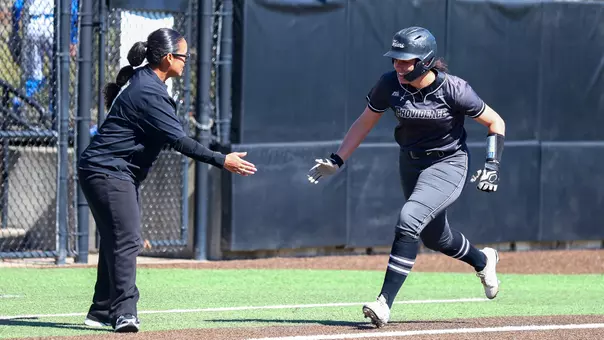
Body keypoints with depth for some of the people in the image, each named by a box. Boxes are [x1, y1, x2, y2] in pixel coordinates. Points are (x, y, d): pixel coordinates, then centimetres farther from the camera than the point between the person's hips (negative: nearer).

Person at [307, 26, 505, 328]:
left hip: (447, 165, -6)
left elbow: (495, 122, -11)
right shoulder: (390, 84, -14)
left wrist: (492, 165, -20)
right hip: (410, 164, 6)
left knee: (409, 220, -26)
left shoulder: (453, 90, -24)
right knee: (434, 237, 19)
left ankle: (385, 303, -26)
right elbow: (364, 123, 1)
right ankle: (482, 260, 53)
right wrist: (336, 161, -5)